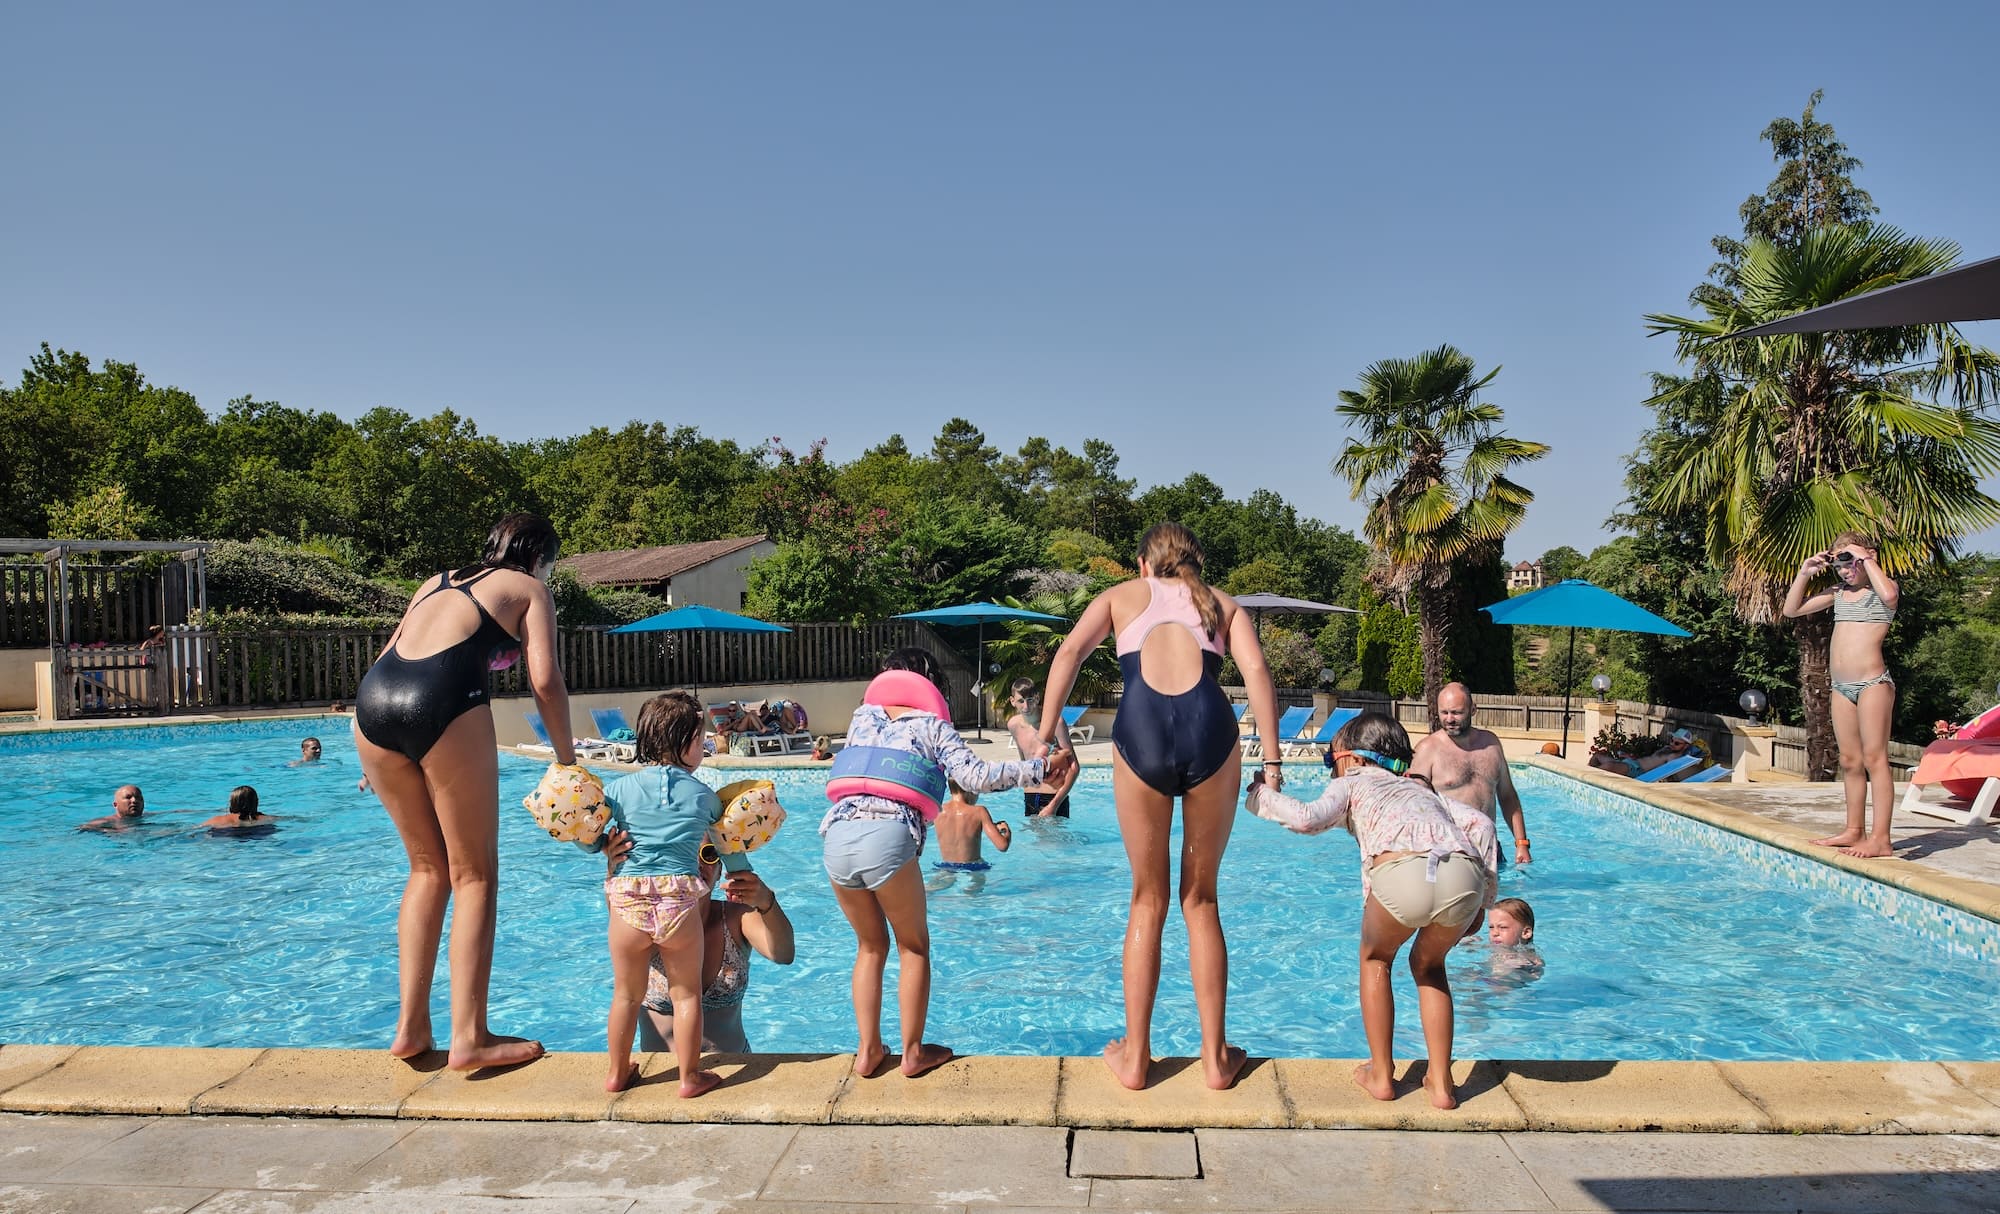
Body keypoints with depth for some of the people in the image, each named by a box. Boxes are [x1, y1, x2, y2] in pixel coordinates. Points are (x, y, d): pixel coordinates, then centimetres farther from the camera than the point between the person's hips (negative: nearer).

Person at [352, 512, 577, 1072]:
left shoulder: (440, 581, 33)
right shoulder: (530, 589, 17)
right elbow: (544, 680, 3)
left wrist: (384, 760, 32)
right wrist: (567, 758, 11)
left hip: (374, 698, 6)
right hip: (444, 700, -6)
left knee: (428, 869, 19)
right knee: (474, 876, 6)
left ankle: (411, 1027, 17)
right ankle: (469, 1037, 3)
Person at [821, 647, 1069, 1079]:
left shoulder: (862, 716, 25)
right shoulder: (932, 726, 14)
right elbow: (977, 776, 3)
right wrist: (1041, 767, 11)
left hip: (838, 835, 4)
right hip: (887, 836, -4)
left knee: (871, 946, 22)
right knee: (913, 946, 16)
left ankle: (867, 1050, 21)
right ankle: (913, 1052, 19)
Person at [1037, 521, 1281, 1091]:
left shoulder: (1120, 595, 25)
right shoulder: (1222, 603, 26)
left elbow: (1069, 652, 6)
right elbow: (1256, 671, 7)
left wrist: (1045, 735, 2)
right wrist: (1272, 760, 6)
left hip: (1141, 733, 0)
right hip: (1210, 731, 1)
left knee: (1148, 902, 15)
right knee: (1201, 899, 17)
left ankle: (1135, 1055, 21)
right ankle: (1216, 1058, 21)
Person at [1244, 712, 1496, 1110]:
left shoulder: (1351, 783, 27)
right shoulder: (1421, 789, 39)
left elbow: (1309, 819, 5)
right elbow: (1481, 824, 23)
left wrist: (1263, 795, 22)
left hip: (1403, 872, -4)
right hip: (1465, 876, 4)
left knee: (1375, 960, 28)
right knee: (1429, 965, 32)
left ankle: (1381, 1074, 31)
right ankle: (1441, 1083, 29)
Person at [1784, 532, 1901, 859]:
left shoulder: (1883, 586, -2)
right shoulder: (1838, 592, 16)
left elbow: (1889, 595, -28)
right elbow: (1791, 610, 20)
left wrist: (1866, 559, -16)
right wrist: (1805, 573, 10)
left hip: (1872, 682, -7)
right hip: (1841, 686, 7)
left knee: (1874, 758, -9)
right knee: (1850, 761, 11)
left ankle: (1880, 839, -9)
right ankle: (1854, 831, 18)